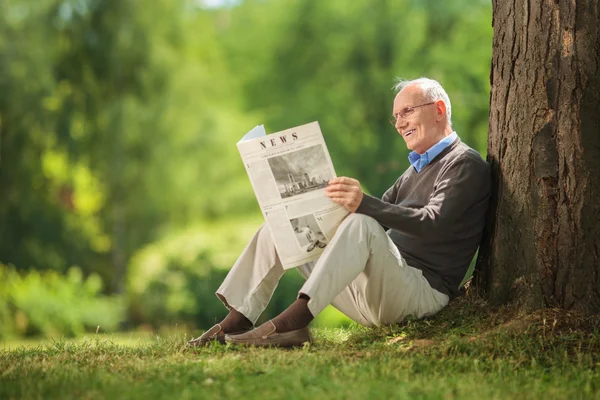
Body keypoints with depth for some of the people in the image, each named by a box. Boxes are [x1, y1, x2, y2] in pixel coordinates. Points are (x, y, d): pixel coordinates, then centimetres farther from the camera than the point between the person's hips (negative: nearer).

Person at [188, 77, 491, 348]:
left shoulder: (465, 165, -4)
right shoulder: (415, 170, 27)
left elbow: (431, 224, -21)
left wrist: (364, 204, -35)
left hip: (423, 290, -9)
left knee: (362, 224, -36)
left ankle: (295, 320, -45)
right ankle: (236, 321, -10)